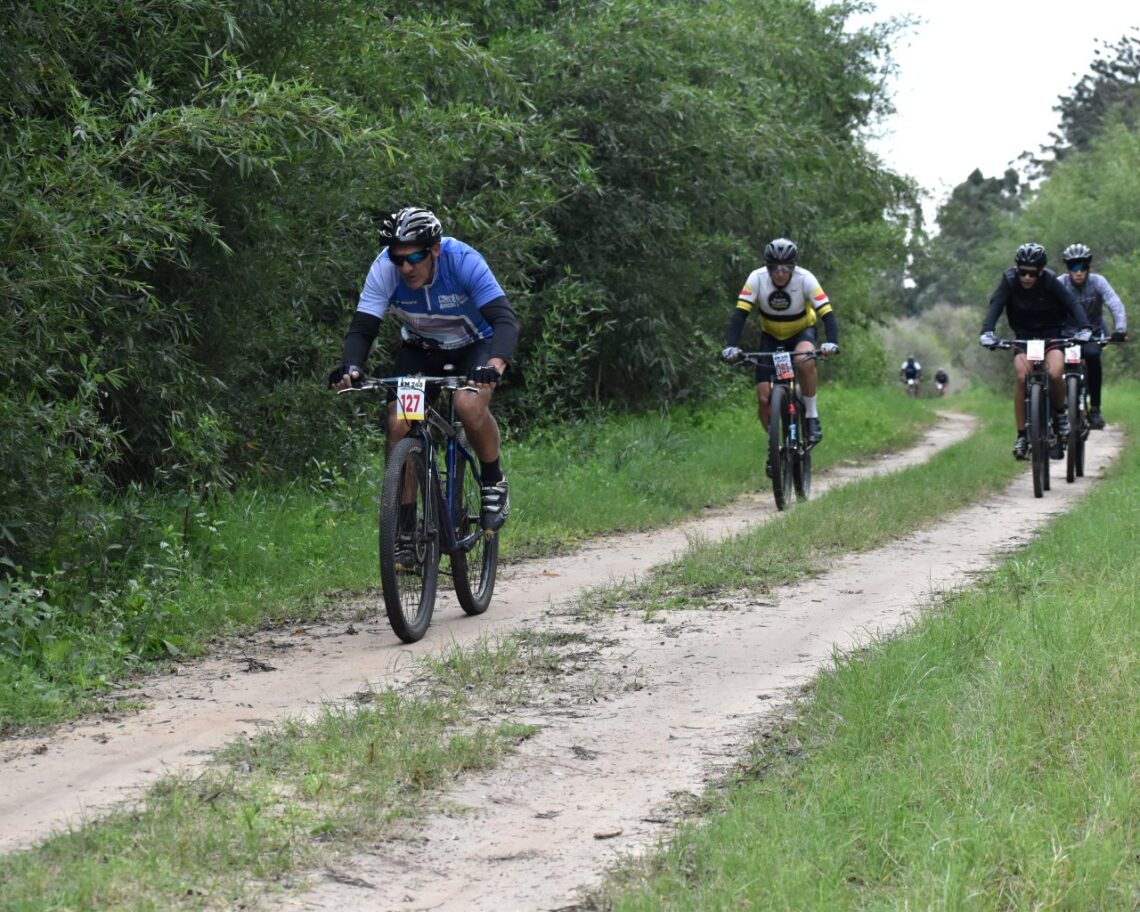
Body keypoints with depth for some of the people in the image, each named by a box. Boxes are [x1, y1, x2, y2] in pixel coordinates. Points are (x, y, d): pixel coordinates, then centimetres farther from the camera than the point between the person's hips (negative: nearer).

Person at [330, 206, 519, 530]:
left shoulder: (464, 261, -32)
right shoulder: (384, 269, -25)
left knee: (469, 405, -31)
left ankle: (493, 482, -5)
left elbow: (505, 320, -37)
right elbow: (362, 327, -24)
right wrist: (351, 367, -45)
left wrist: (496, 365, -57)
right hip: (419, 349, 3)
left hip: (473, 345, -3)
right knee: (398, 424, -18)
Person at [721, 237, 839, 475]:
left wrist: (832, 343, -51)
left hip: (802, 332, -2)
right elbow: (740, 314, -29)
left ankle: (812, 416, -18)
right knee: (764, 398, -10)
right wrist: (731, 346, -44)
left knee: (804, 361, -38)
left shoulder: (805, 279, -27)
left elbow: (827, 313, -33)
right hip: (771, 337, 2)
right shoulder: (757, 278, -24)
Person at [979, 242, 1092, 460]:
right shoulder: (1009, 280, -16)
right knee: (1022, 377, -23)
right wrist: (987, 332, -43)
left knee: (1054, 373, -28)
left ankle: (1060, 413, 4)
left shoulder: (1050, 281, -18)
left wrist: (1084, 328, -43)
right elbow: (995, 305, -26)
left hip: (1052, 334, -1)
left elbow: (1072, 303, -26)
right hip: (1024, 336, 1)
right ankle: (1022, 436, -13)